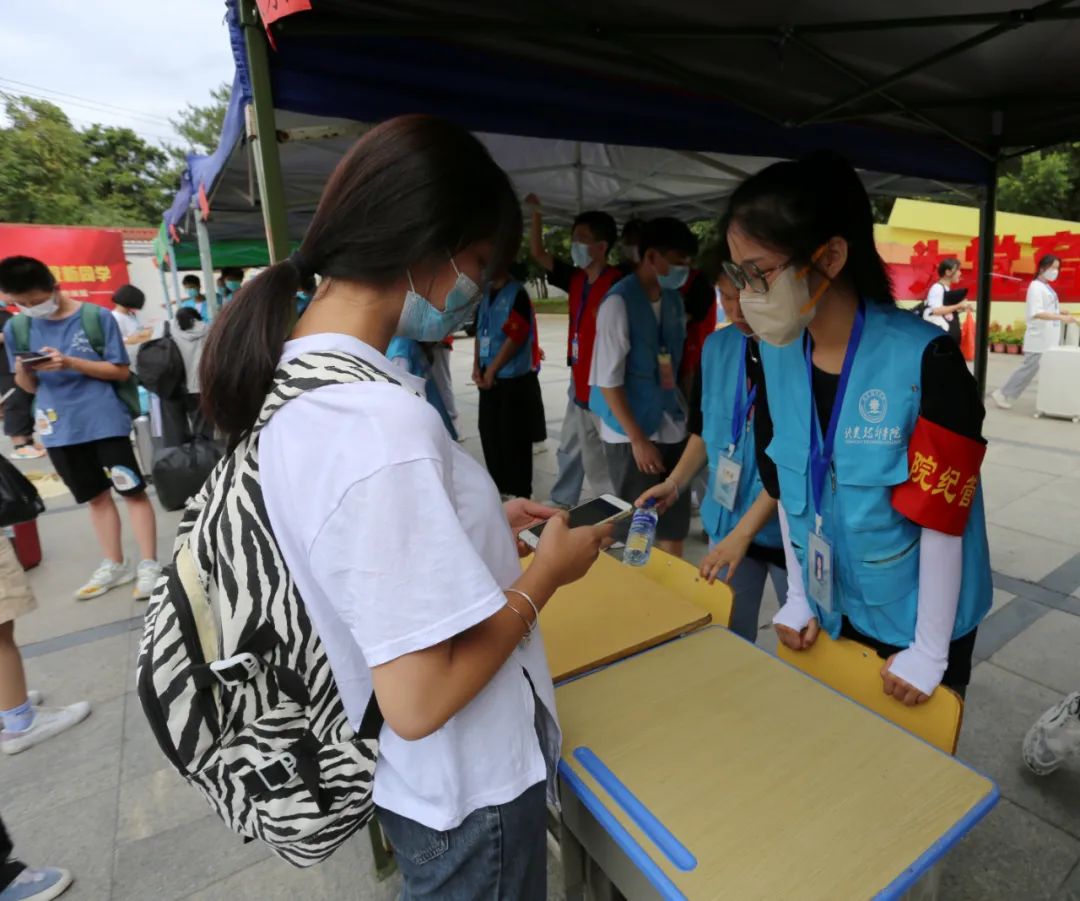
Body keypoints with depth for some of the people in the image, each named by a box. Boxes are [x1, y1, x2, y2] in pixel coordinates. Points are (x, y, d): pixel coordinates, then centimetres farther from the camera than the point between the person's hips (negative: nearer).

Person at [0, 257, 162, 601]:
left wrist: (71, 363, -18)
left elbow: (121, 371, -6)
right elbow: (29, 386, 10)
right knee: (96, 496, 13)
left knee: (133, 491, -1)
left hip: (105, 421, -4)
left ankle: (149, 564, 8)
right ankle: (114, 565, 24)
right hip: (59, 429, 4)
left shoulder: (97, 317, -7)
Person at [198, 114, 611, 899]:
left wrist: (482, 524, 3)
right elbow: (420, 700, -29)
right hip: (466, 790, -7)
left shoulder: (290, 377, -5)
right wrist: (546, 571, -17)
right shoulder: (382, 423, -34)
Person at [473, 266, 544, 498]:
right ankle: (499, 486, 29)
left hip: (515, 379, -7)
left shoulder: (517, 293, -10)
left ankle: (519, 493, 12)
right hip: (489, 379, 8)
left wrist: (491, 371, -10)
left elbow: (514, 338, -15)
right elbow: (480, 332, 15)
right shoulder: (486, 294, 13)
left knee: (514, 440, -1)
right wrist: (477, 368, 3)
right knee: (489, 434, 13)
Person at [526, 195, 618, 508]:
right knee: (569, 450, 21)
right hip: (579, 384, 9)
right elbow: (538, 254, 14)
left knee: (597, 462, 1)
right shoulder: (577, 279, 7)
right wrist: (537, 213, 6)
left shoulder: (615, 286, -18)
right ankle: (561, 503, 36)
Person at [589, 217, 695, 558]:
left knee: (674, 528, 14)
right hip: (631, 436, -6)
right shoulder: (619, 302, -14)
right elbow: (608, 380, -16)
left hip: (672, 430, 6)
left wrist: (683, 413, 10)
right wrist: (638, 439, -15)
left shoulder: (673, 299, 7)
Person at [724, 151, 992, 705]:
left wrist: (929, 652, -13)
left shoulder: (925, 359, -24)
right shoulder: (776, 351, -8)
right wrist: (797, 596, 4)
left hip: (917, 619, -4)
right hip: (828, 611, 5)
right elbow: (784, 481, 0)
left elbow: (940, 515, -20)